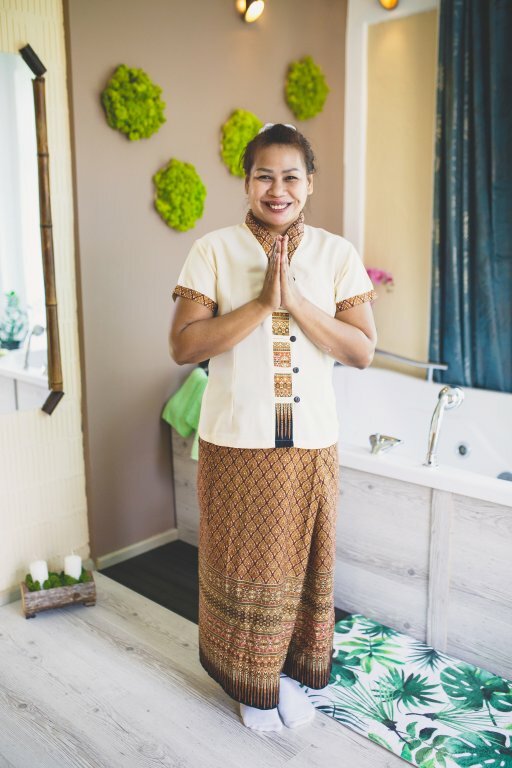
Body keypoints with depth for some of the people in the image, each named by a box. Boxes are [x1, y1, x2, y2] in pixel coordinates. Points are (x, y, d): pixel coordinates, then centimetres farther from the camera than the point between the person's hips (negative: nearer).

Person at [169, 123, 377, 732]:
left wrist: (296, 302, -18)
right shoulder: (213, 250, -4)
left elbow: (362, 350, -5)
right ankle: (254, 684, 37)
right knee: (244, 567, 12)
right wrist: (263, 302, -20)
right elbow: (183, 345, -13)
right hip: (235, 441, -1)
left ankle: (294, 671, 41)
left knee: (303, 563, 15)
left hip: (312, 442, 2)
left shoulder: (337, 254, 1)